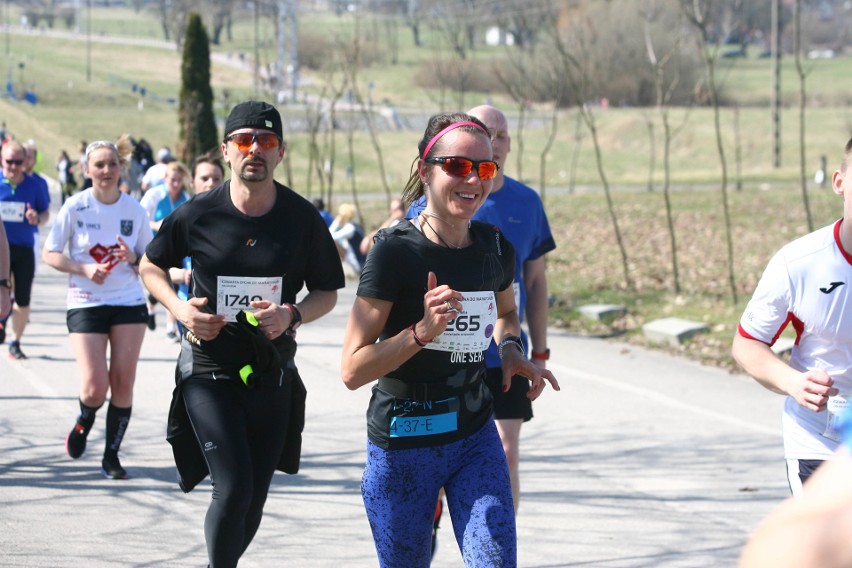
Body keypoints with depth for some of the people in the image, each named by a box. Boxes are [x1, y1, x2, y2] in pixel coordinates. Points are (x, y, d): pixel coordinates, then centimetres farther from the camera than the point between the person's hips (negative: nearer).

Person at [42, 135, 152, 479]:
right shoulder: (76, 207, -5)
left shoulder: (134, 210, 1)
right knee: (95, 387, -10)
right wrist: (84, 269, -16)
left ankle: (111, 456, 12)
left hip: (129, 303, 2)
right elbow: (50, 254, -1)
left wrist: (133, 258, -14)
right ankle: (83, 423, 25)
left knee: (123, 383, -2)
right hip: (85, 305, -2)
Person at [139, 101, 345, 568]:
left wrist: (293, 315, -14)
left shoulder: (303, 219, -4)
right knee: (234, 488, -17)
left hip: (272, 372, 2)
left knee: (253, 501, 8)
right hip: (208, 368, -2)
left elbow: (327, 292, 6)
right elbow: (151, 265, 10)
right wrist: (179, 308, -8)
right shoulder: (197, 214, -6)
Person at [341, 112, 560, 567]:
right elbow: (353, 370, -18)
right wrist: (421, 332, -30)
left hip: (475, 439, 4)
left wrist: (511, 350, 3)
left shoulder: (495, 248, 0)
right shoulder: (396, 250, -16)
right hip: (402, 447, -4)